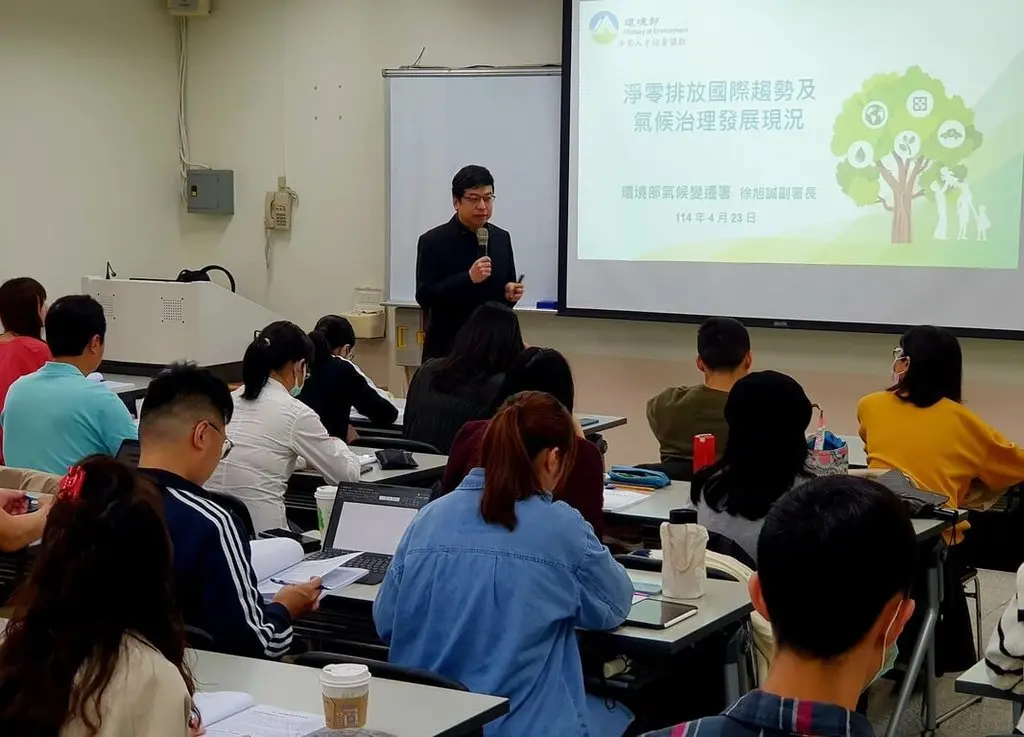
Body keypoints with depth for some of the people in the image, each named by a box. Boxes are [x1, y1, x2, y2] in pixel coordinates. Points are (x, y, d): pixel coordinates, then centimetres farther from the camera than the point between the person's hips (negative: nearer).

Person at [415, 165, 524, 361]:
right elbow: (424, 296, -12)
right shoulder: (432, 241, -6)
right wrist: (468, 278, -23)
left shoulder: (502, 238, 9)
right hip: (446, 350, -4)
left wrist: (510, 293, -5)